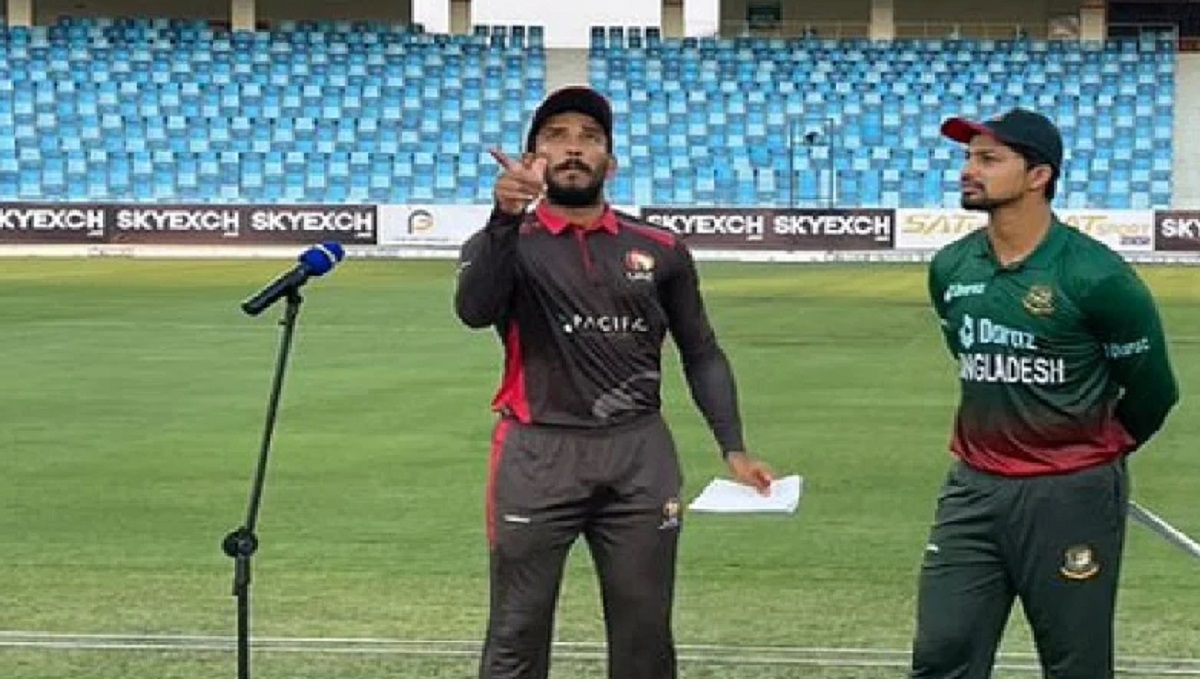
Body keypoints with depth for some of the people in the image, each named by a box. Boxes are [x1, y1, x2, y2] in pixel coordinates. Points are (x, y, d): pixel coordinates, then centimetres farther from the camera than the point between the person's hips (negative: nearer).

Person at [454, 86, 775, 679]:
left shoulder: (659, 250, 10)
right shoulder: (507, 244, 3)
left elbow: (701, 354, 15)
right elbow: (474, 310, -18)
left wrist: (732, 447, 3)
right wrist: (505, 219, -33)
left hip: (640, 456, 3)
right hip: (539, 456, -2)